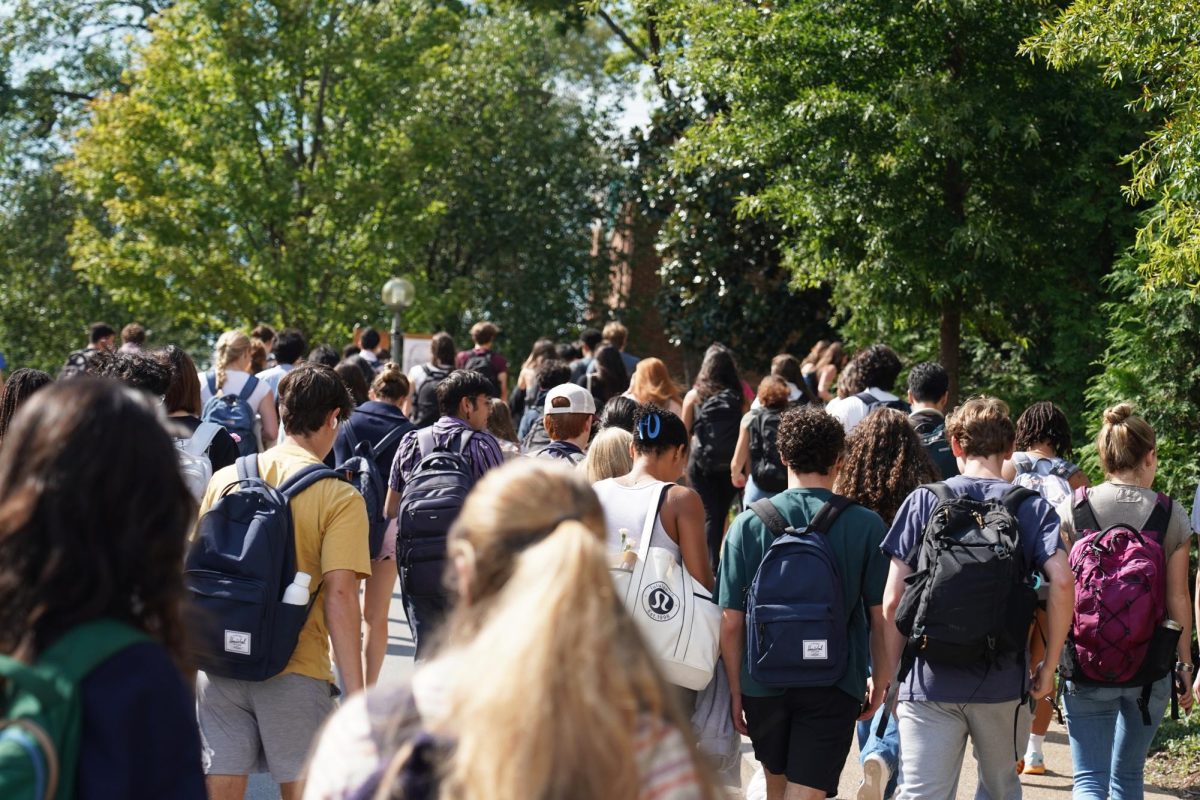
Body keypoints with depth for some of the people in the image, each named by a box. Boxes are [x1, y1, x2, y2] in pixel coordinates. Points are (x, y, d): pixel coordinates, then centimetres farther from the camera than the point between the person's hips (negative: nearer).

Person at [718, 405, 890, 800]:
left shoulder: (749, 524, -5)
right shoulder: (866, 526, -6)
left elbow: (731, 622, -4)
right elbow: (881, 617, -3)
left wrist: (735, 690, 6)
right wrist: (880, 681, 12)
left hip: (764, 682, 2)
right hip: (833, 686, -2)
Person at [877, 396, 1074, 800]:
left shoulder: (923, 501, 2)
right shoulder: (1033, 508, 2)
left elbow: (893, 601, -3)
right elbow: (1062, 582, -13)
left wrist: (885, 674, 5)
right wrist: (1049, 665, -4)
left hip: (930, 681, -1)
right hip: (1004, 683, 1)